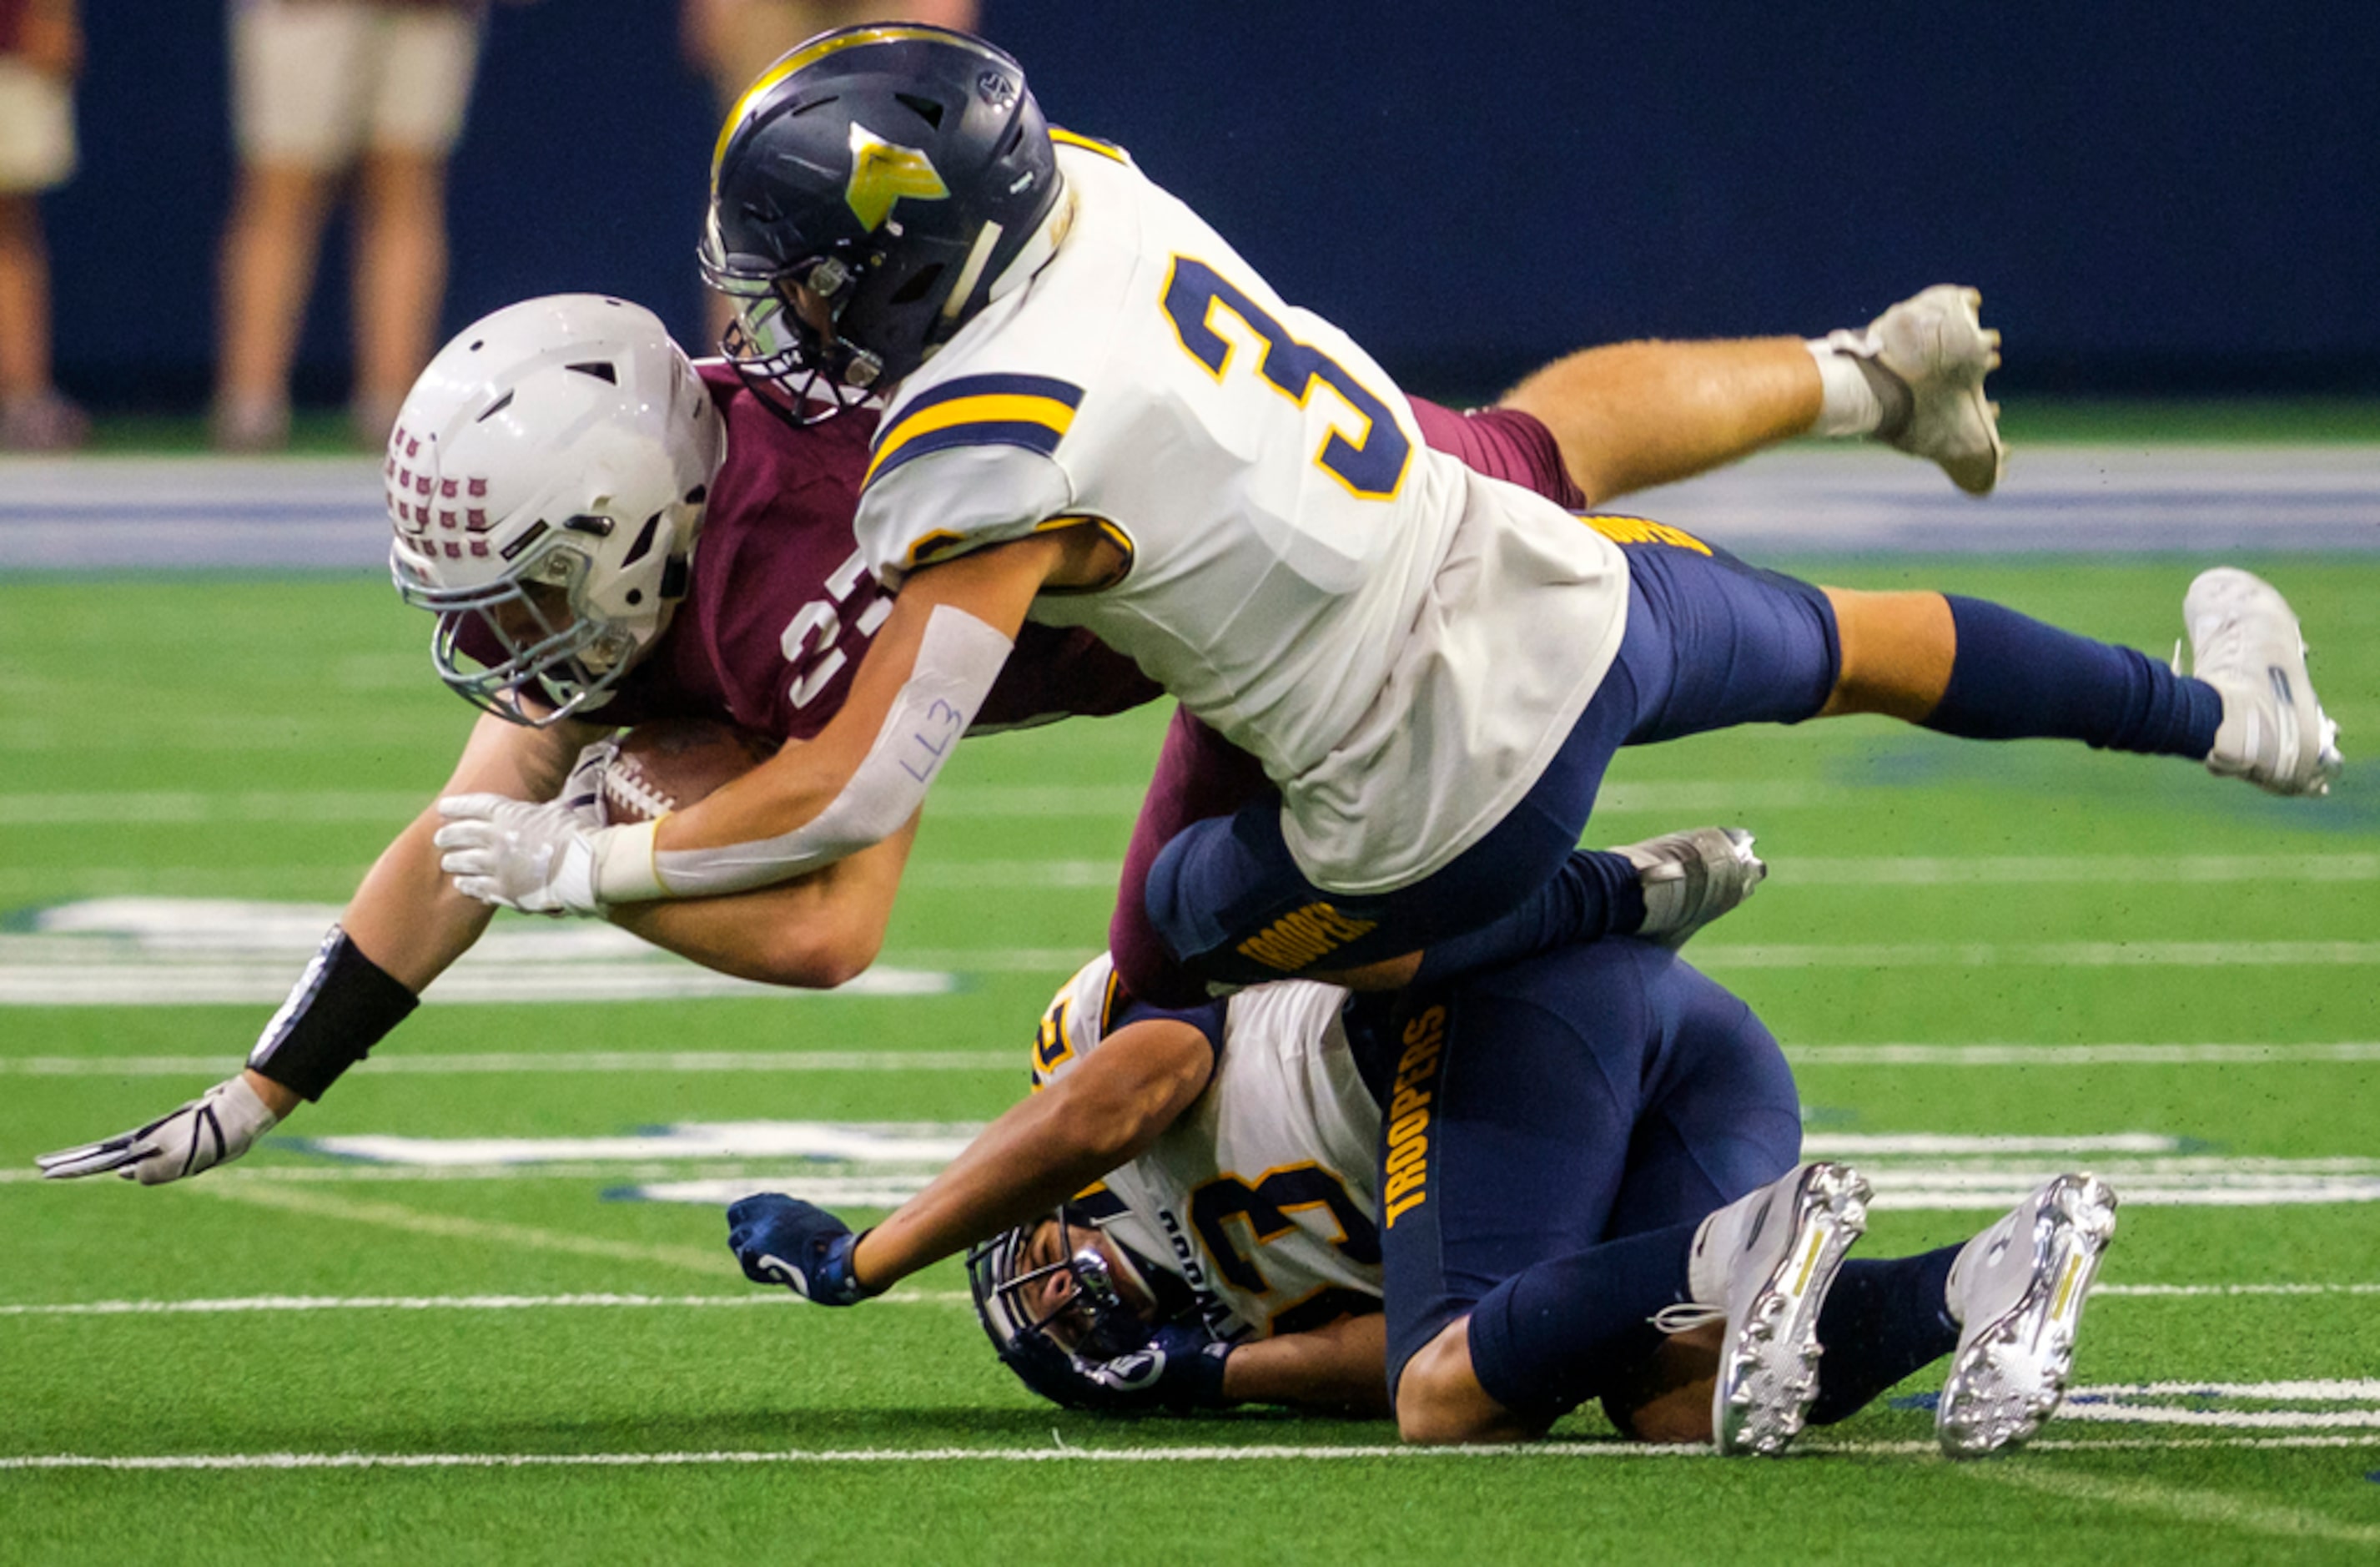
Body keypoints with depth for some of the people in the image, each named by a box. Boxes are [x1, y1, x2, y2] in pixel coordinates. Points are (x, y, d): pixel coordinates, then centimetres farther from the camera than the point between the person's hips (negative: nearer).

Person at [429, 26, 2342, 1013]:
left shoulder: (989, 459, -27)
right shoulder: (1095, 192, -7)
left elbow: (850, 796, -28)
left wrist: (582, 862, -17)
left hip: (1448, 797, -6)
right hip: (1553, 585, 6)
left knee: (1188, 938, 21)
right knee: (1840, 643, 31)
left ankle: (1610, 913, 15)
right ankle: (2216, 708, 46)